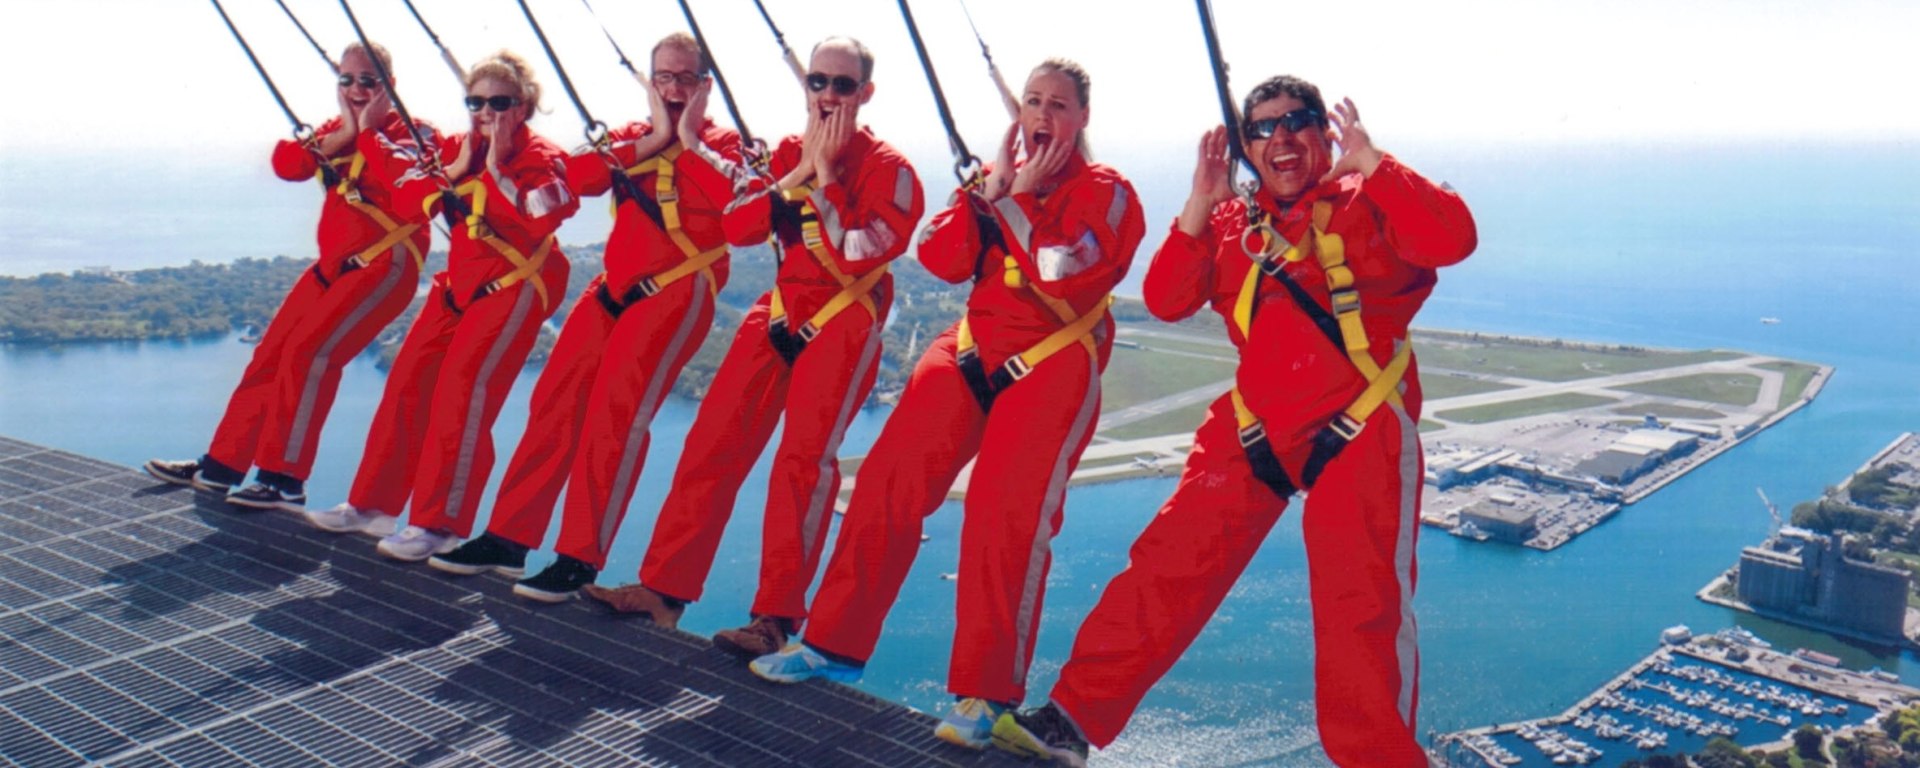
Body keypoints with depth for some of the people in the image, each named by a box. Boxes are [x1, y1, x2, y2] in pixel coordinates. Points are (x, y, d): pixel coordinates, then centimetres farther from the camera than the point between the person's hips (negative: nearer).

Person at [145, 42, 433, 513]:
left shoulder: (413, 134, -5)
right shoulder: (337, 132, 17)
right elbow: (286, 164, 1)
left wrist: (369, 132, -17)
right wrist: (343, 133, -9)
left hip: (384, 266, -8)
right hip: (334, 265, 8)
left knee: (310, 351, -20)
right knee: (271, 354, 9)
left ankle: (285, 482, -14)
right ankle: (221, 465, 20)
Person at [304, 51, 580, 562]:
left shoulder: (541, 159, -9)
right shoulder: (457, 148, 10)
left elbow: (536, 221, -27)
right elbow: (405, 200, 2)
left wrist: (495, 167, -20)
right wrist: (456, 168, -10)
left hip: (513, 288, -7)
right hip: (457, 284, 8)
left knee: (462, 390, -17)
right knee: (407, 382, 6)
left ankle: (439, 525, -10)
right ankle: (373, 504, 18)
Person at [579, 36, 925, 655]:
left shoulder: (888, 168, -8)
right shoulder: (787, 153, 9)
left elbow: (855, 255, -21)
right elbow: (736, 227, -2)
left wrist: (824, 174, -17)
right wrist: (799, 171, -10)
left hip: (845, 320, -6)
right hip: (781, 311, 6)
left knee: (804, 458, -17)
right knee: (714, 440, 2)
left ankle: (777, 616, -10)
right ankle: (664, 586, 10)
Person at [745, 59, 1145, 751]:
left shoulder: (1107, 192, -3)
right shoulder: (997, 178, 13)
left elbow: (1065, 273, -21)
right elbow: (938, 257, 0)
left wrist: (1019, 198, -13)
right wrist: (990, 192, -8)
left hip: (1052, 367, -5)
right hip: (970, 353, 5)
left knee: (1006, 513, -17)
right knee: (888, 479, -3)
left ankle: (987, 696, -5)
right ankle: (836, 644, 11)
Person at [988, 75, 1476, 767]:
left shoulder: (1368, 205, -2)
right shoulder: (1231, 223, 10)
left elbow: (1451, 238, -20)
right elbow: (1166, 302, 0)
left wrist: (1370, 162, -21)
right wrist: (1200, 205, -9)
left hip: (1359, 432, -4)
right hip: (1254, 430, 4)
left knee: (1363, 607, -7)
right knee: (1167, 565, 3)